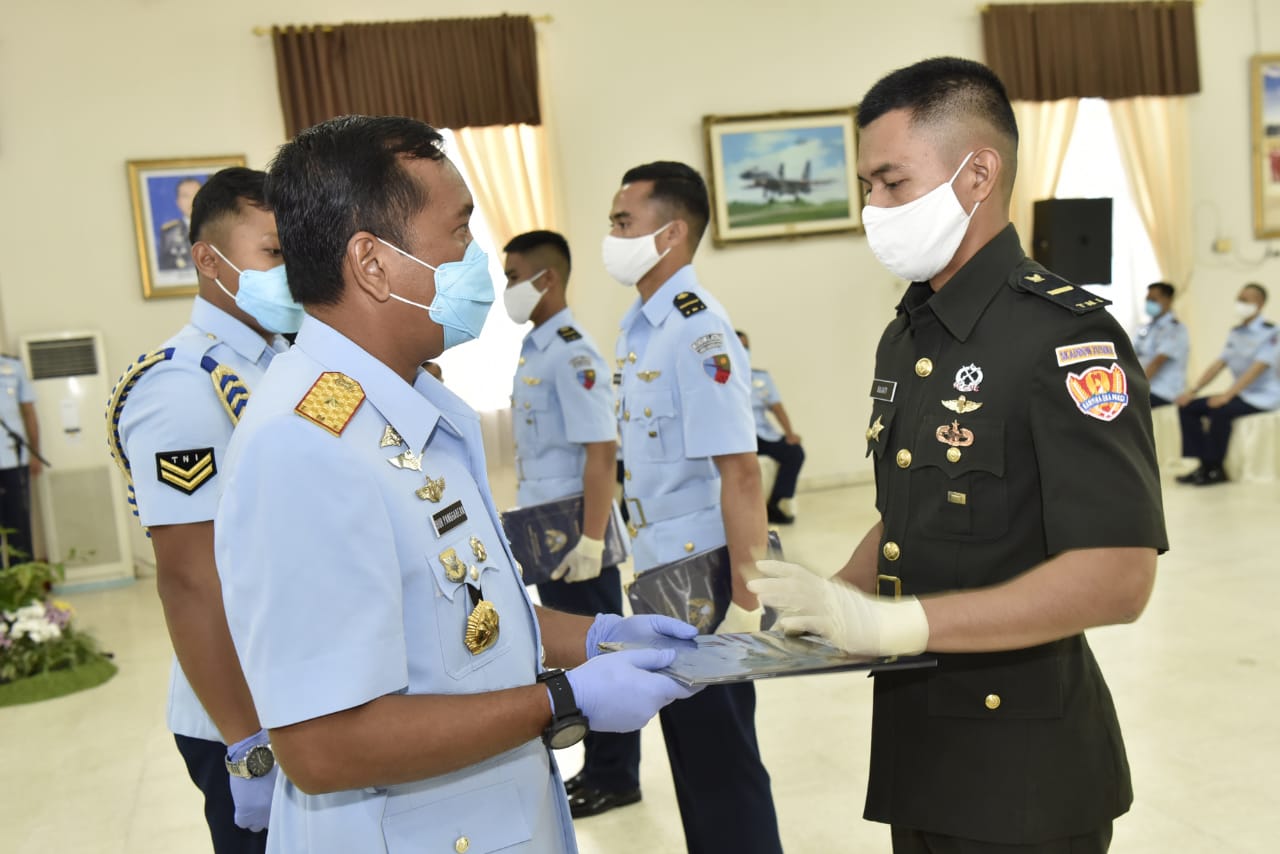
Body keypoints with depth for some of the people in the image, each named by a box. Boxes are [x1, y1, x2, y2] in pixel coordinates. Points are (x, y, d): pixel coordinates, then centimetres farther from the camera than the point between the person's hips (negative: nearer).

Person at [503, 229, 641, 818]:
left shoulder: (571, 354, -16)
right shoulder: (533, 351, 11)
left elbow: (601, 451, -21)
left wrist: (591, 541, -24)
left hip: (575, 534, -9)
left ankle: (614, 776, 19)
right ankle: (597, 766, 31)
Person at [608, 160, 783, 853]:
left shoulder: (696, 329, -20)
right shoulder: (638, 325, 8)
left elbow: (738, 470, -25)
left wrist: (745, 602, -26)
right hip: (661, 572, 9)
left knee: (722, 759, 6)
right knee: (688, 751, 22)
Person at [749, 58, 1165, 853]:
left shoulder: (1067, 336, -17)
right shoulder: (905, 339, 9)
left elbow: (1116, 578, -24)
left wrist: (892, 620, -28)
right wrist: (833, 600, -2)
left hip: (1023, 761, -7)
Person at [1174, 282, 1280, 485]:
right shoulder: (1235, 332, 12)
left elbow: (1257, 369, -23)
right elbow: (1219, 364, 9)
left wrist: (1227, 395, -34)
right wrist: (1193, 390, -4)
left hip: (1263, 397, -8)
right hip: (1240, 394, 8)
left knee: (1219, 410, -33)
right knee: (1188, 406, -7)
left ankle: (1214, 469, -20)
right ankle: (1203, 463, -8)